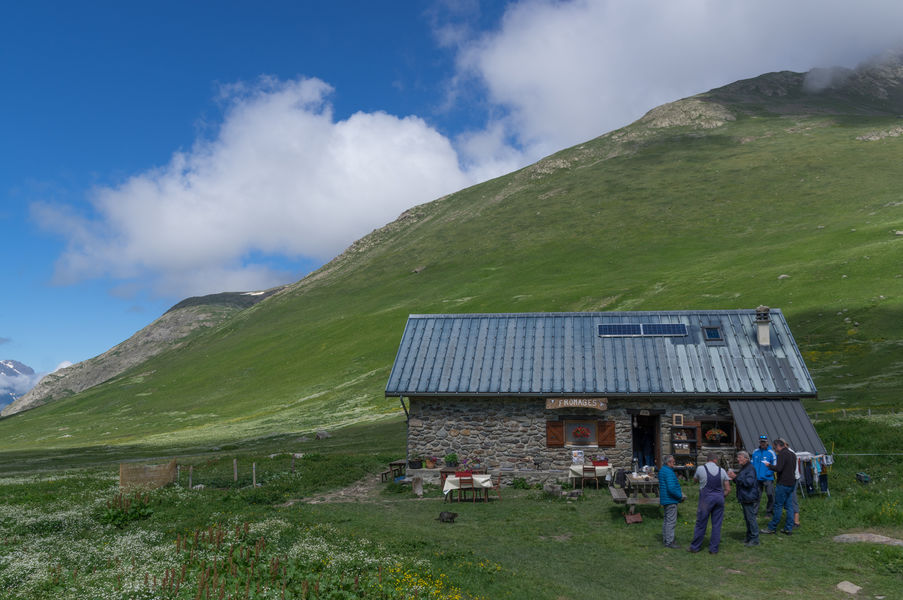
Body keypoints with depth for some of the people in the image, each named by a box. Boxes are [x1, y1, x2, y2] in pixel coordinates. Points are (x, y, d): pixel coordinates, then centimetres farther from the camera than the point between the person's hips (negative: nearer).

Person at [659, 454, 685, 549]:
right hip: (671, 500, -11)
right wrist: (681, 496, -14)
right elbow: (671, 488, -27)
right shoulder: (668, 472, -20)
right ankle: (669, 542, -3)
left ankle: (665, 539, 25)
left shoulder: (663, 470, 13)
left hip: (666, 499, 11)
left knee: (667, 520, 18)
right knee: (671, 521, -6)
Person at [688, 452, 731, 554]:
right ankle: (714, 548, 13)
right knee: (717, 524, 9)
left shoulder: (700, 468, -4)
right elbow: (728, 489, 5)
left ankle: (695, 547, 15)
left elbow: (695, 479, 16)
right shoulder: (721, 470, 3)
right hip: (719, 498, 2)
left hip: (706, 498, -2)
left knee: (701, 523, 6)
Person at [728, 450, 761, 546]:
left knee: (751, 518, -6)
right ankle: (749, 537, 25)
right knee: (747, 518, 16)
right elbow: (740, 482, 25)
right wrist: (734, 477, 8)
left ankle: (755, 539, 0)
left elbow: (748, 482, -27)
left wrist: (736, 477, -25)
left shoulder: (750, 468, -16)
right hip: (744, 498, 10)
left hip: (750, 498, -10)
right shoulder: (743, 468, 16)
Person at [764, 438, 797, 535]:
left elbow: (778, 468, -23)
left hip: (783, 483, -8)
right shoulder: (792, 454, 13)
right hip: (792, 483, 8)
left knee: (778, 506, -2)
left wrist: (769, 465, -7)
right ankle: (789, 528, 11)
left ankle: (772, 527, 4)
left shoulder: (782, 454, -14)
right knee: (789, 506, 9)